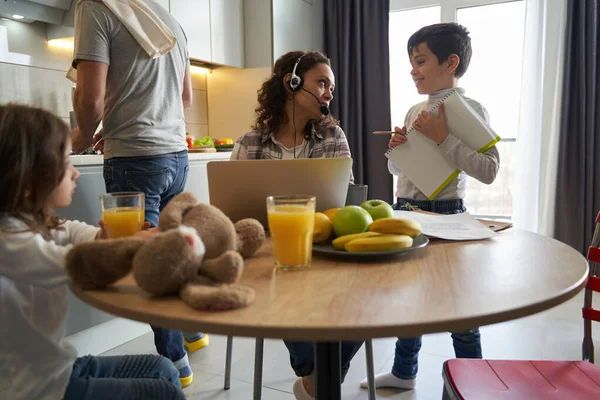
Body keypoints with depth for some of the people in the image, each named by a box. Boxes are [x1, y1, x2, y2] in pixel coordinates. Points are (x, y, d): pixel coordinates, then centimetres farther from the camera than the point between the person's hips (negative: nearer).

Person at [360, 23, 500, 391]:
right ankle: (404, 372, 36)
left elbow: (489, 170, -19)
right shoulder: (414, 111, 11)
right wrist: (398, 148, -3)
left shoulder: (471, 110, -8)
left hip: (445, 215, -7)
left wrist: (443, 138, -20)